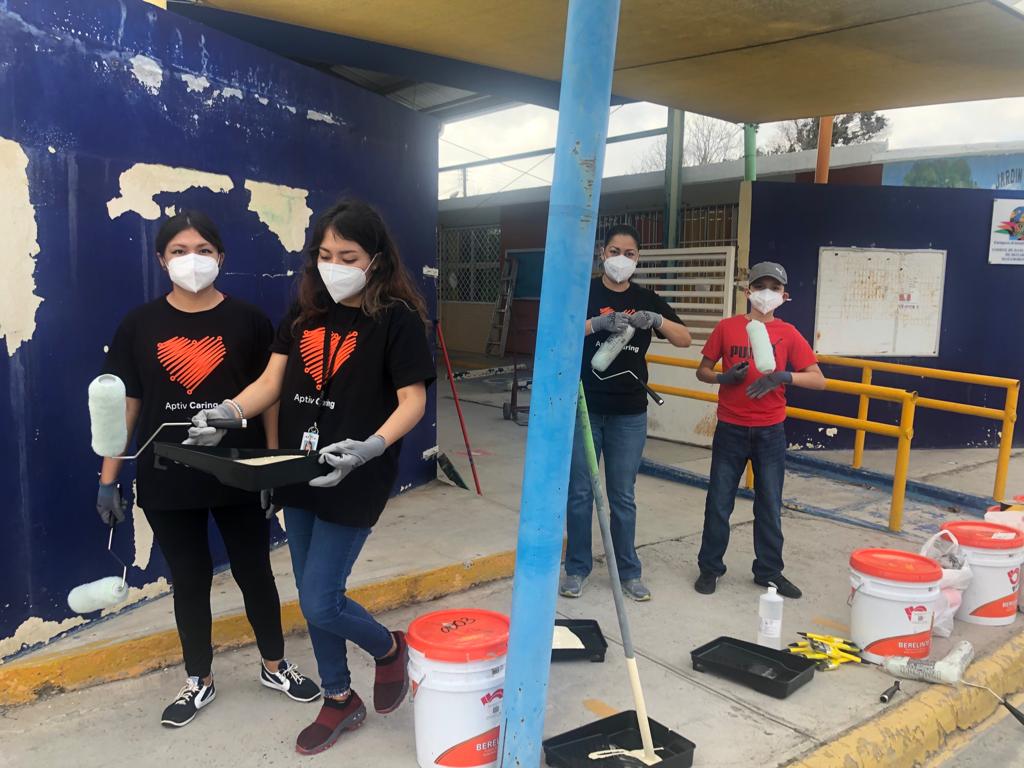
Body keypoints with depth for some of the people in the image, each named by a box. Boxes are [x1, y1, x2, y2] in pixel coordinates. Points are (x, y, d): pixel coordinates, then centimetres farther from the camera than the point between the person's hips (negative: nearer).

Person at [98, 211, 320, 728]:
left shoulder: (248, 321, -4)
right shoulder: (139, 325, -1)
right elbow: (124, 405, 2)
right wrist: (108, 479, 2)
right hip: (167, 480, 1)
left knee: (254, 571, 13)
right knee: (189, 580, 14)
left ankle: (274, 666, 34)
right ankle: (199, 681, 34)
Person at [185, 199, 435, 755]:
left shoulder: (397, 318, -10)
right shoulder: (303, 313, 7)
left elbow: (413, 402, -13)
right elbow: (270, 383, 5)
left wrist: (369, 448, -29)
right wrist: (227, 413, -14)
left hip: (354, 481, -6)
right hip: (299, 477, 6)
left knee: (319, 604, -4)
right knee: (313, 598, 15)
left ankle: (390, 649, 28)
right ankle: (340, 700, 36)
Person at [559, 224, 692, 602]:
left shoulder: (646, 299, 6)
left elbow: (685, 339, -1)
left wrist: (656, 320, -20)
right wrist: (598, 323, -32)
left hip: (629, 413, 2)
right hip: (584, 407, -2)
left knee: (623, 496, 10)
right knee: (579, 492, 6)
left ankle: (629, 572, 22)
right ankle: (577, 569, 20)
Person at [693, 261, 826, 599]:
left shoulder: (787, 333, -1)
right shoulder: (727, 327, -1)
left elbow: (818, 380, -2)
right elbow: (702, 371, 6)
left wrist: (783, 376, -19)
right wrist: (724, 377, -15)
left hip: (770, 432, 1)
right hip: (730, 429, -1)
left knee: (770, 505, 10)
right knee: (719, 502, 6)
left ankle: (769, 571, 26)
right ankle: (710, 567, 21)